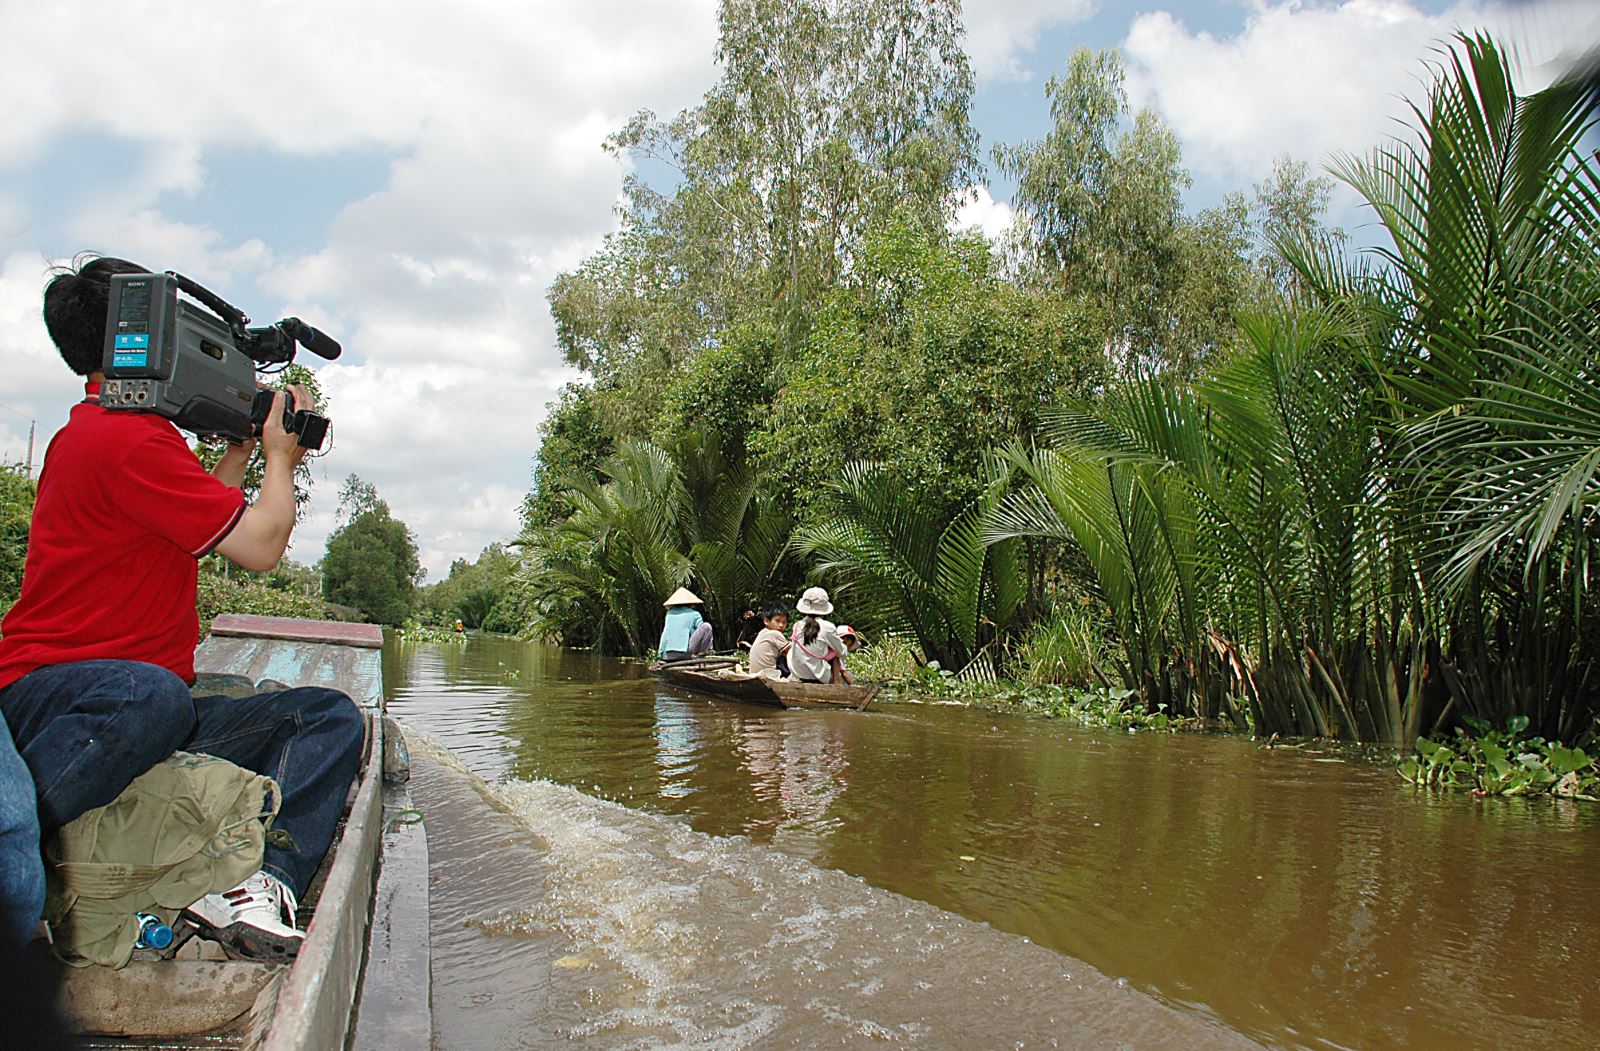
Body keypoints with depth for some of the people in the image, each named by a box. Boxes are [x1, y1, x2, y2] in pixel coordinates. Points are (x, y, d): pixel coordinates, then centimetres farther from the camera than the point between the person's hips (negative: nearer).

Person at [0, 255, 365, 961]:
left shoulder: (89, 431, 20)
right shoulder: (131, 436, -14)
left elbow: (203, 520, 32)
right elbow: (260, 545, -14)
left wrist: (244, 445, 30)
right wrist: (280, 456, 4)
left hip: (149, 698, 10)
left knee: (331, 715, -5)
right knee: (153, 697, -44)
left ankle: (258, 886, -25)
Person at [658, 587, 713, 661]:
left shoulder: (669, 614, 21)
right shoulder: (694, 614, 7)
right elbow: (703, 630, 5)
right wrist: (709, 648, 17)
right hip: (684, 653, -6)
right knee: (706, 626, -1)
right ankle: (701, 652, -5)